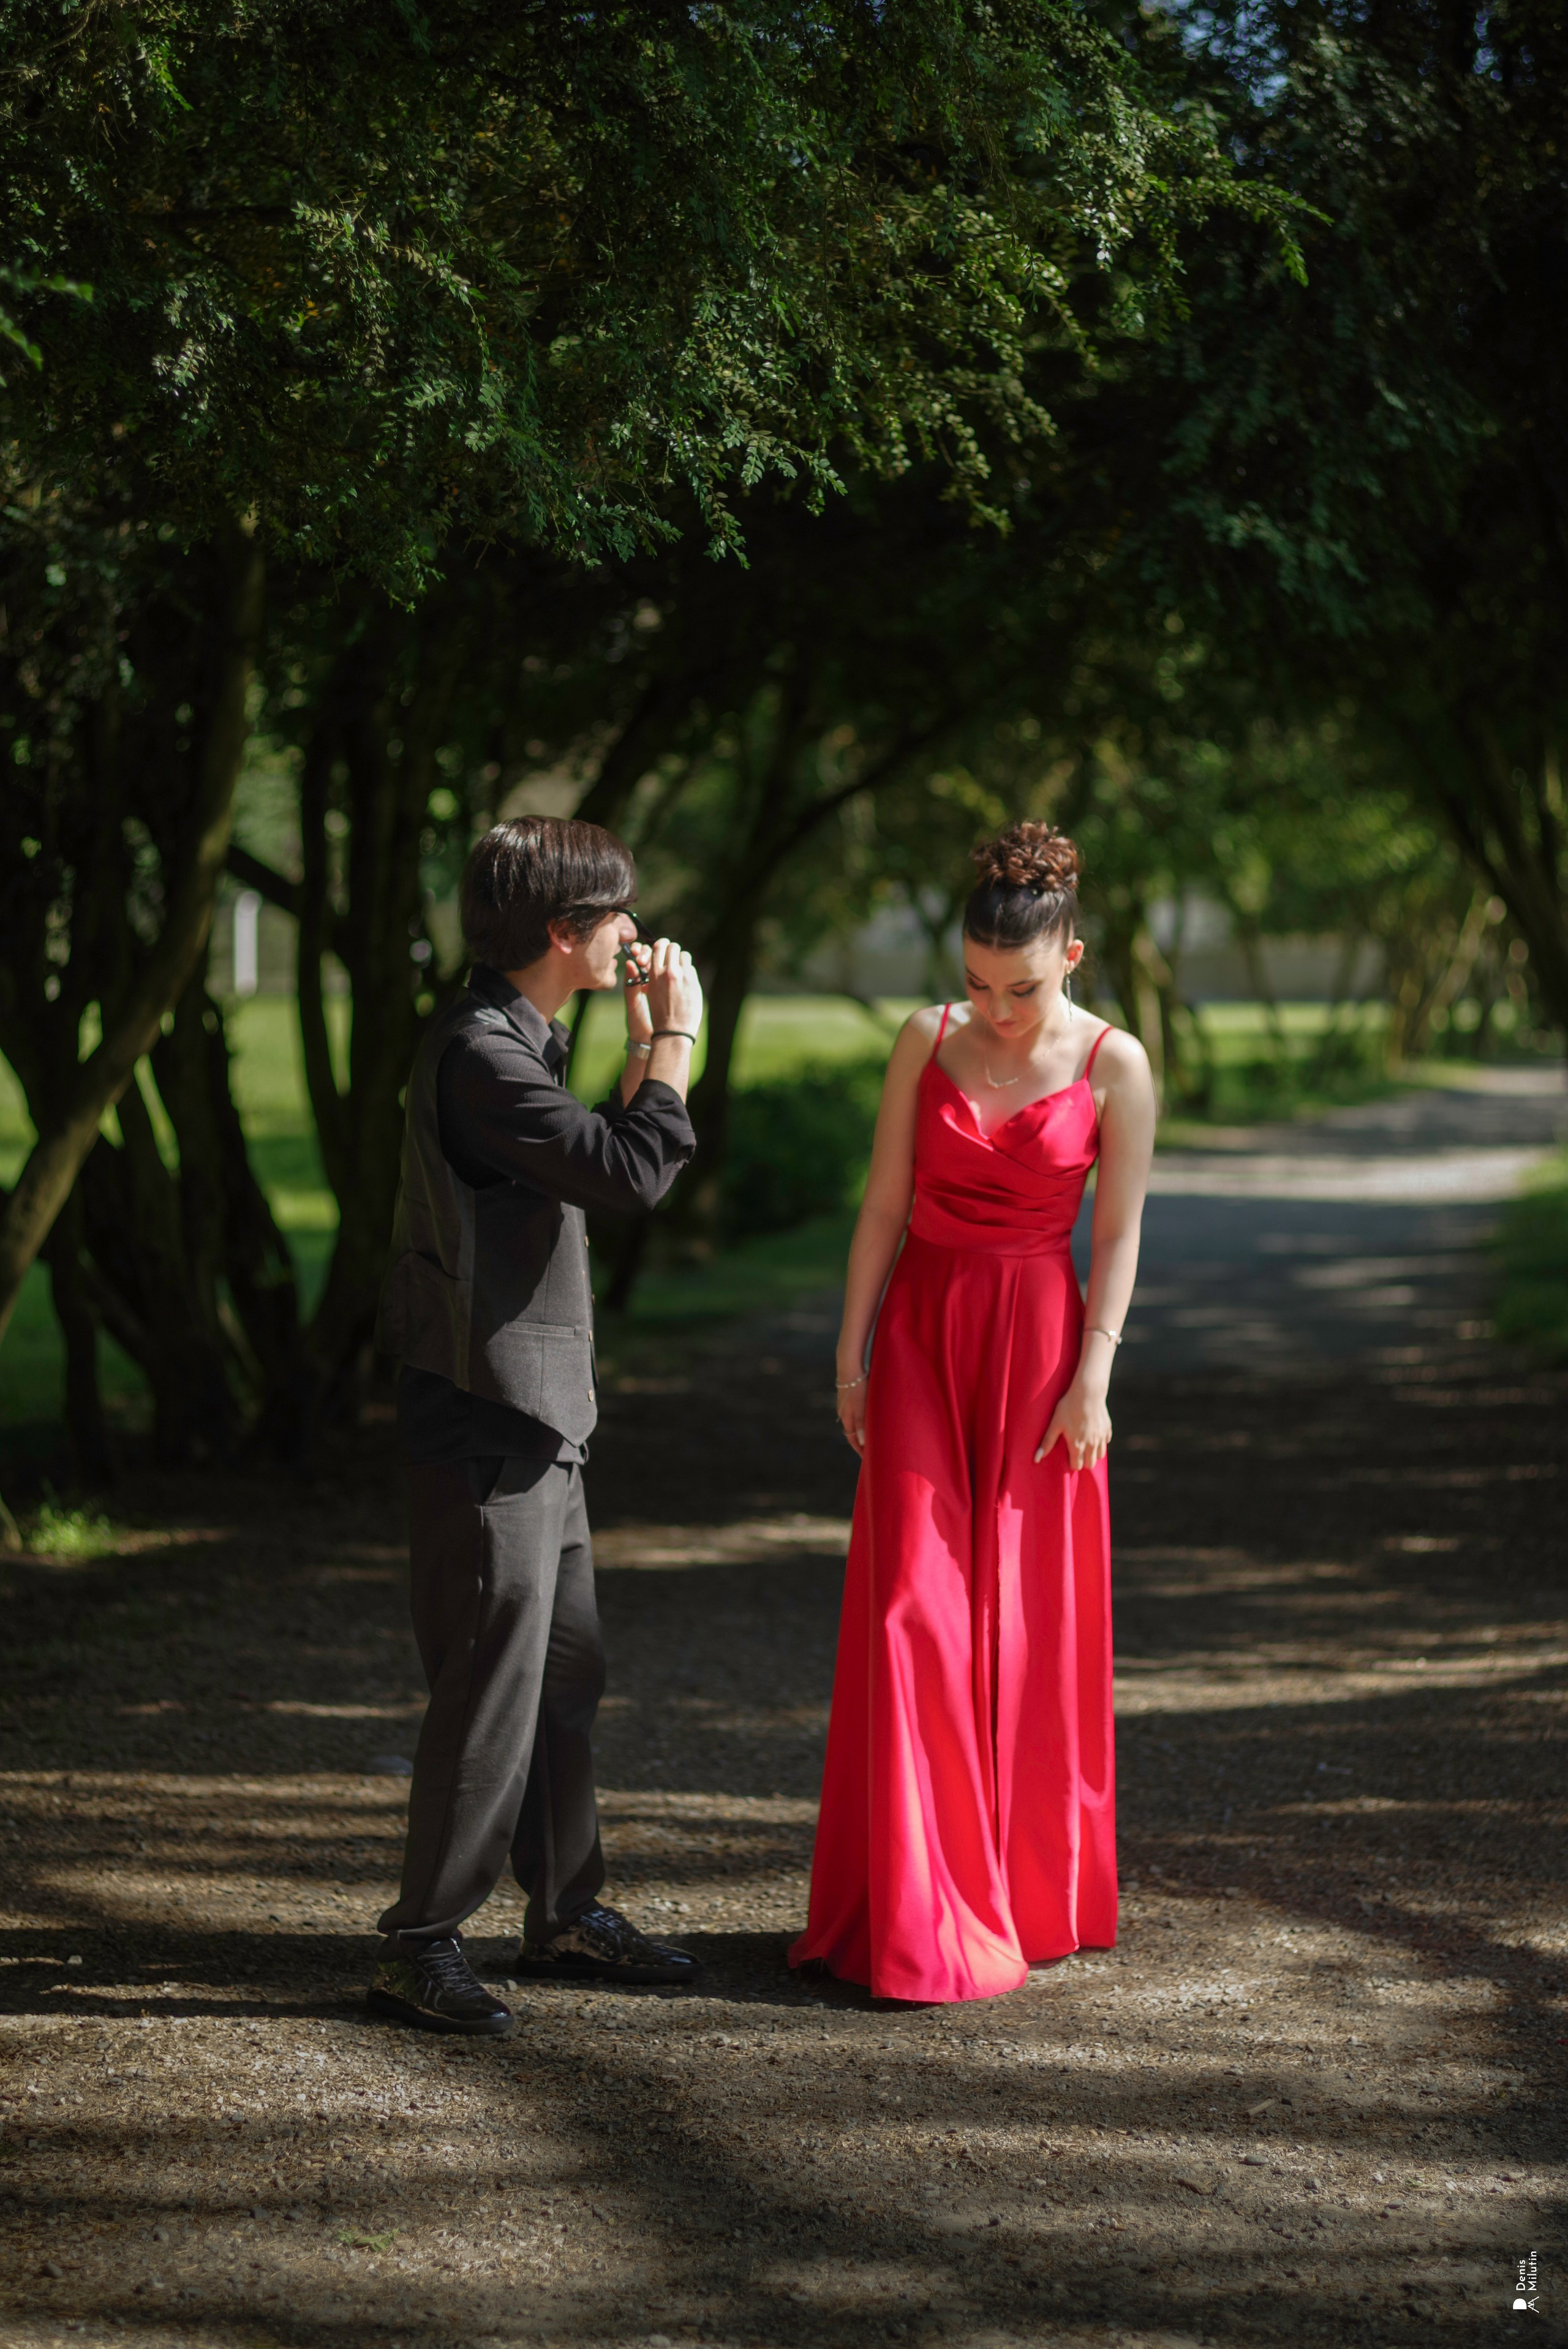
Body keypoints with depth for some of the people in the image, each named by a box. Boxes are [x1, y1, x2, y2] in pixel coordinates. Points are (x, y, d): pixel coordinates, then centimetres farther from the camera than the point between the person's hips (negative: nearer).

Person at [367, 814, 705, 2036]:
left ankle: (569, 1913, 26)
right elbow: (631, 1174, -24)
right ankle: (424, 1946, 1)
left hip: (539, 1418, 10)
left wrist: (644, 1046, 16)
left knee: (568, 1671, 16)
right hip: (487, 1418, -10)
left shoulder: (522, 1040, 15)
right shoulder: (477, 1051, -18)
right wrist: (673, 1037, -11)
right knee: (494, 1682, -7)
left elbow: (599, 1164, 25)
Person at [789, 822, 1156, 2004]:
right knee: (913, 1611, -3)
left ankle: (1032, 1894, 19)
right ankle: (917, 1914, 3)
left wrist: (1093, 1376, -9)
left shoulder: (1113, 1065, -3)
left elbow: (1119, 1236, -3)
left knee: (1025, 1622, 3)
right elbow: (884, 1207, 4)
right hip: (922, 1336, 2)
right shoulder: (926, 1042, 2)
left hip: (1037, 1344, -2)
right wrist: (852, 1352, 2)